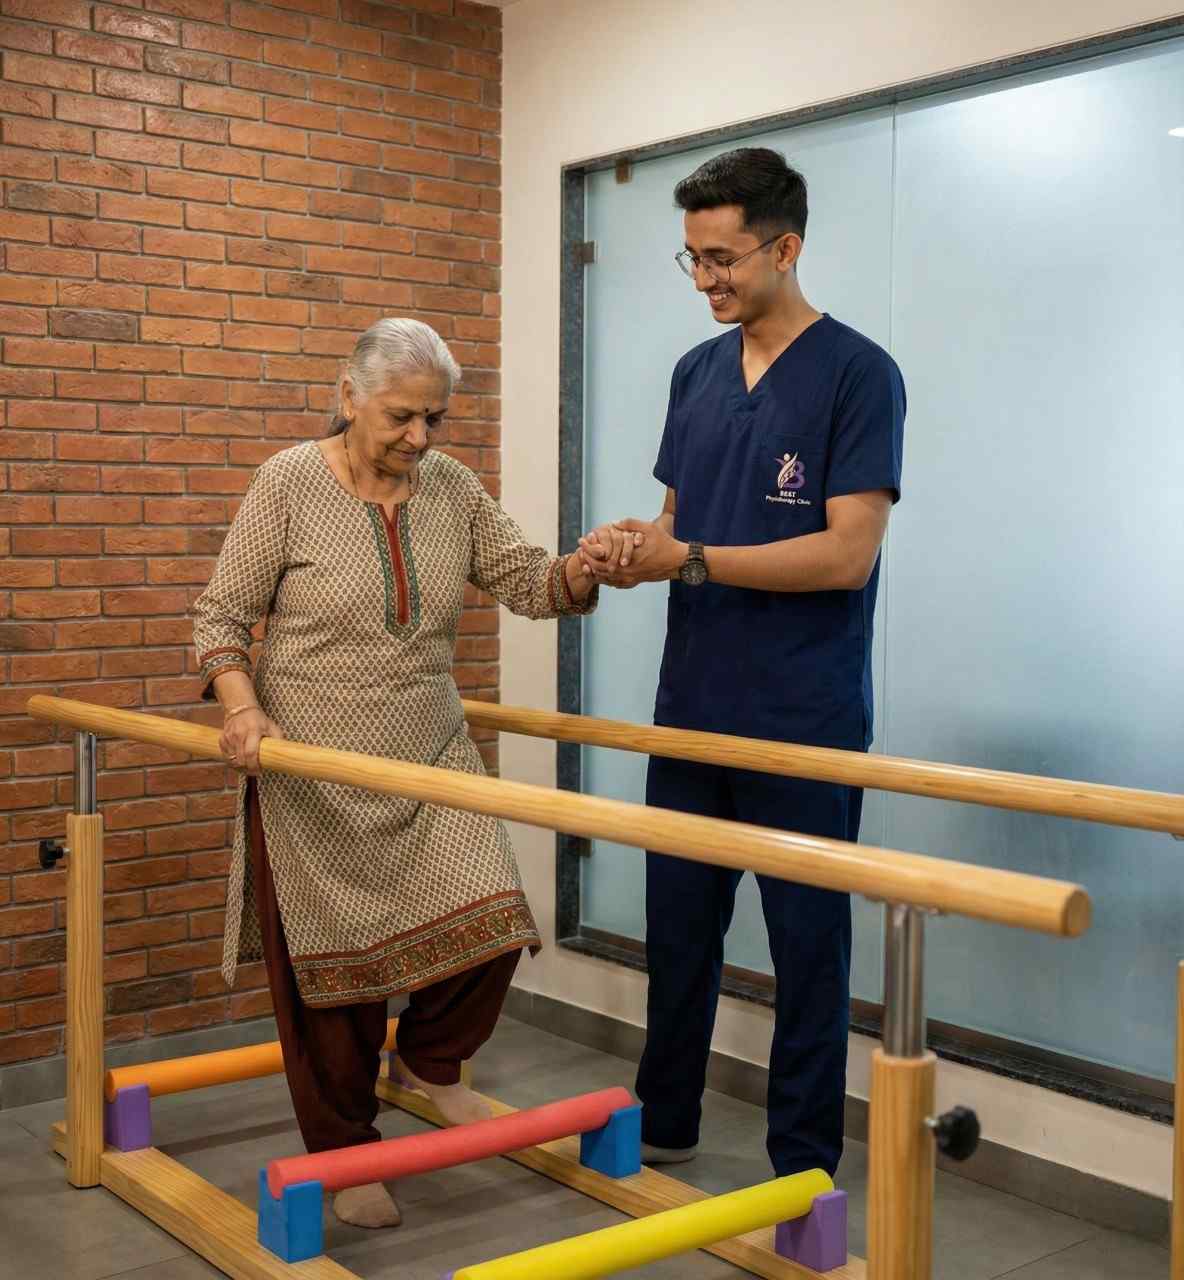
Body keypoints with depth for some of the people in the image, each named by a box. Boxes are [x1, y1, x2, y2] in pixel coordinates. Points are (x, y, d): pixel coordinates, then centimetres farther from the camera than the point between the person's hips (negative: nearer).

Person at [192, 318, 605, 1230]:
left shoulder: (453, 489, 3)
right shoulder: (290, 482, -8)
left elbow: (526, 582, 2)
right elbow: (221, 616, -6)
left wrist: (582, 573, -20)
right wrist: (242, 708, -22)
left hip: (432, 760, 4)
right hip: (311, 771, -3)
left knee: (488, 925, -8)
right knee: (330, 961, 5)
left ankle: (429, 1062, 24)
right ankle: (344, 1154, 25)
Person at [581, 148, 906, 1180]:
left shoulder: (856, 375, -10)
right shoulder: (697, 372, 11)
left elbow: (846, 554, -17)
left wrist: (688, 560, -16)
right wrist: (635, 549, -4)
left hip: (804, 723, -6)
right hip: (693, 706, 6)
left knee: (807, 940, 5)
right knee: (678, 926, 15)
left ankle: (805, 1170, 19)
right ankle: (663, 1127, 33)